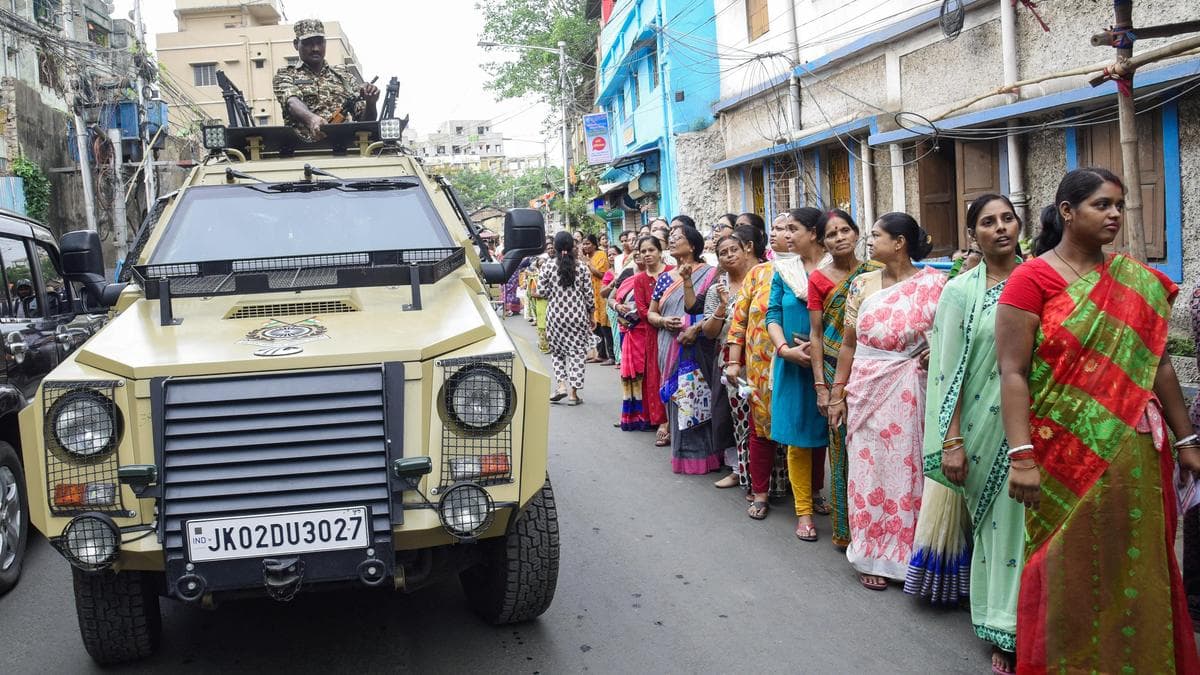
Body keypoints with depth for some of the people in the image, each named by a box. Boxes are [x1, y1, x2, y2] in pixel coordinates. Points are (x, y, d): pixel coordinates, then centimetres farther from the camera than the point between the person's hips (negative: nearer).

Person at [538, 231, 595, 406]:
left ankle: (561, 384, 2)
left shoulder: (548, 265, -5)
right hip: (578, 314, 0)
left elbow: (541, 290, -5)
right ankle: (574, 393, 4)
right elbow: (588, 292, -1)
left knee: (557, 351, 17)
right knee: (577, 352, 5)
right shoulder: (581, 266, -3)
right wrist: (592, 315, 9)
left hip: (555, 314, 0)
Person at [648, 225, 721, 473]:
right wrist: (664, 320, -4)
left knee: (697, 398, -4)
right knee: (677, 398, 5)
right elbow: (651, 313, 14)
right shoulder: (665, 278, 12)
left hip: (697, 348, -4)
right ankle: (683, 454, 13)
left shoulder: (708, 274, -1)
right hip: (671, 349, 4)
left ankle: (702, 453, 3)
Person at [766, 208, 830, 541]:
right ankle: (804, 510, 12)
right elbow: (773, 314, 5)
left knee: (827, 433, 2)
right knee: (798, 438, 4)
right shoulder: (784, 271, 8)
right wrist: (785, 349, -11)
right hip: (793, 364, 2)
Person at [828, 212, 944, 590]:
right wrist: (838, 393, 6)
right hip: (866, 390, 3)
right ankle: (872, 555, 17)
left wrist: (936, 353, -18)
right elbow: (849, 343, 8)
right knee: (869, 468, 6)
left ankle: (908, 555, 18)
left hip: (910, 392, -2)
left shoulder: (933, 283, -3)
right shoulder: (862, 285, 5)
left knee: (907, 469, 3)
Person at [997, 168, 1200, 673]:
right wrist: (1021, 456, -19)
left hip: (1135, 458, 4)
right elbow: (1012, 373, -12)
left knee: (1136, 570, 11)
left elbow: (1158, 364, 12)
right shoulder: (1031, 279, -7)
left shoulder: (1137, 281, 8)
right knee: (1068, 575, 5)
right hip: (1066, 457, -4)